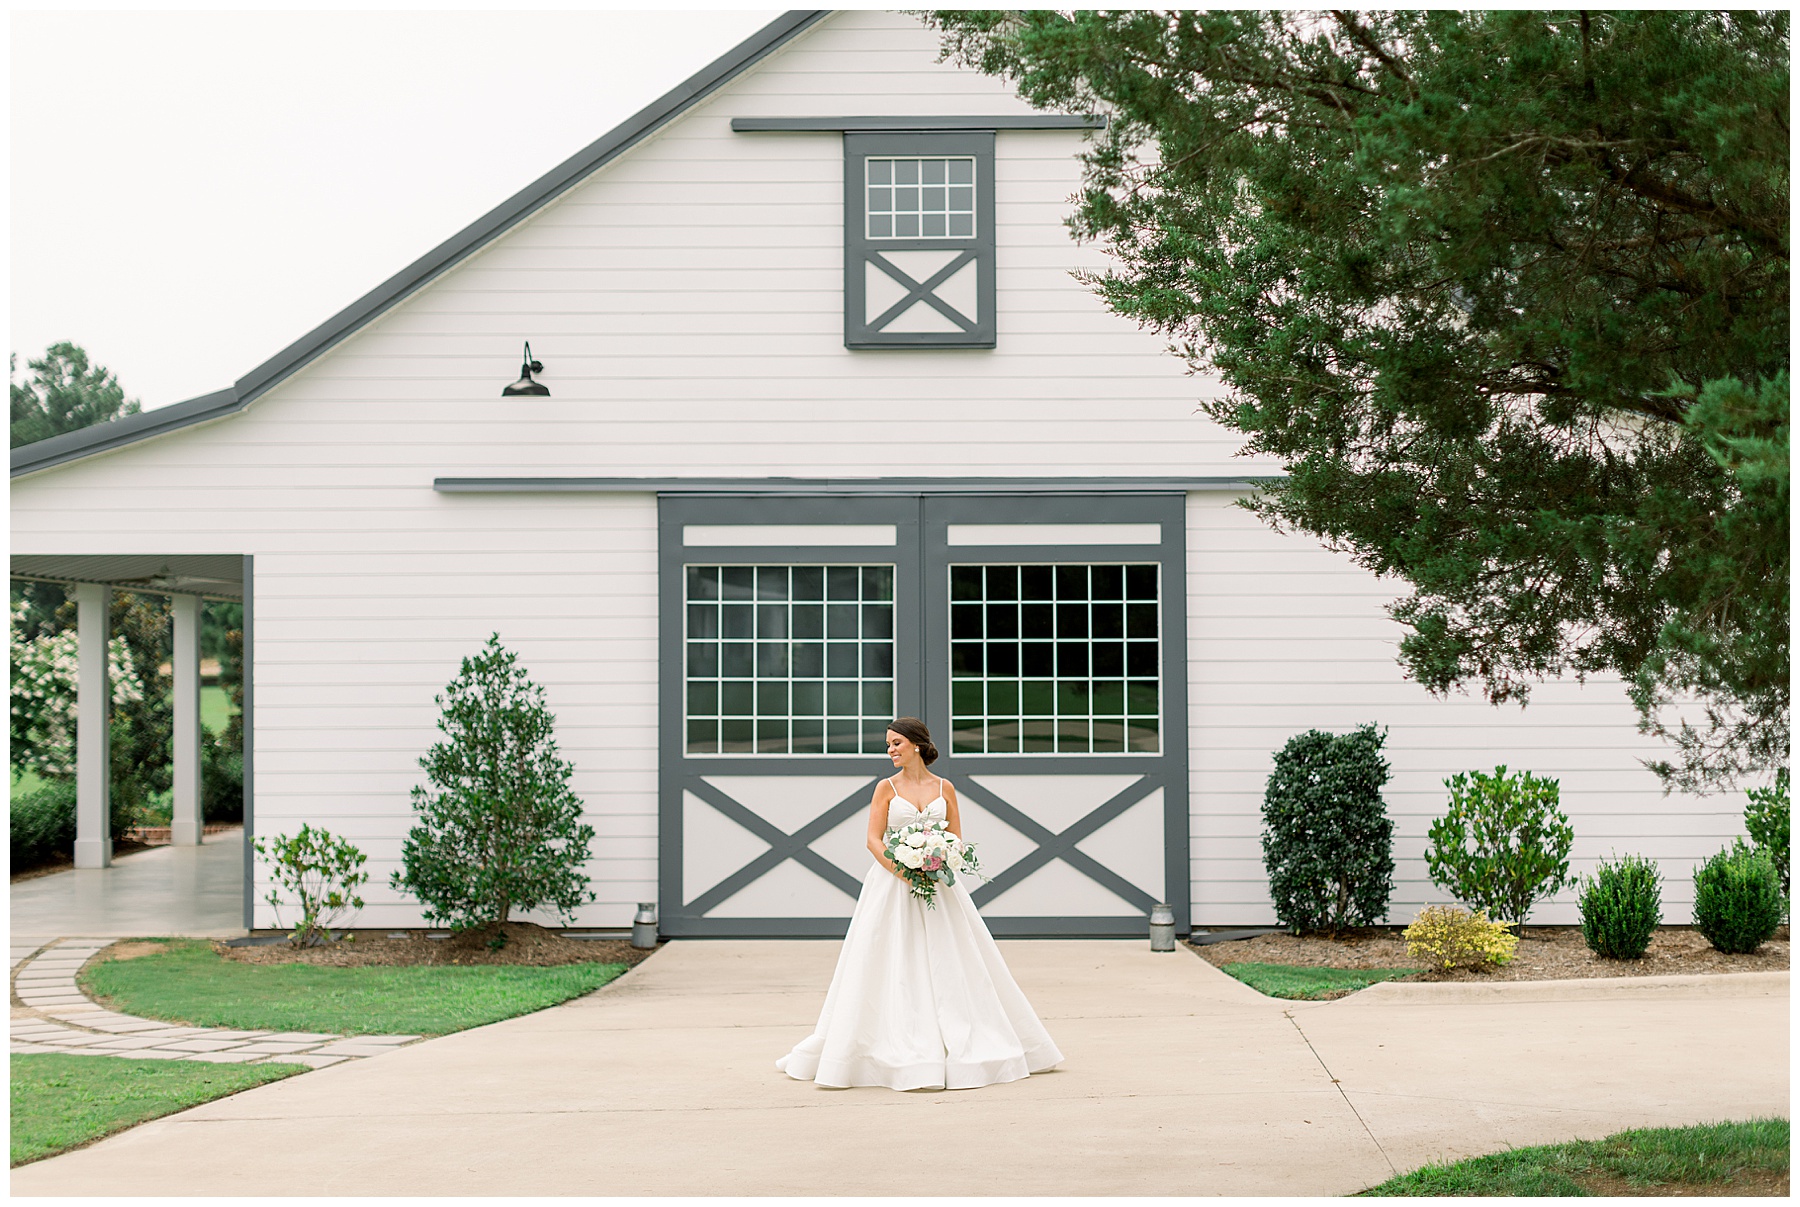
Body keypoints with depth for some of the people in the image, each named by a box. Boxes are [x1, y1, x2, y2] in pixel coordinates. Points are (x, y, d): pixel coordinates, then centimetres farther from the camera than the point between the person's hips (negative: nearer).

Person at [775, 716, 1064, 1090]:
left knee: (947, 967, 3)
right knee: (893, 970, -4)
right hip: (892, 885, -1)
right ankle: (903, 1055, 0)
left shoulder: (945, 788, 7)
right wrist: (899, 869, -18)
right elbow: (874, 840, -3)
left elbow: (956, 840, 8)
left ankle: (962, 1048, 12)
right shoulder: (887, 788, 3)